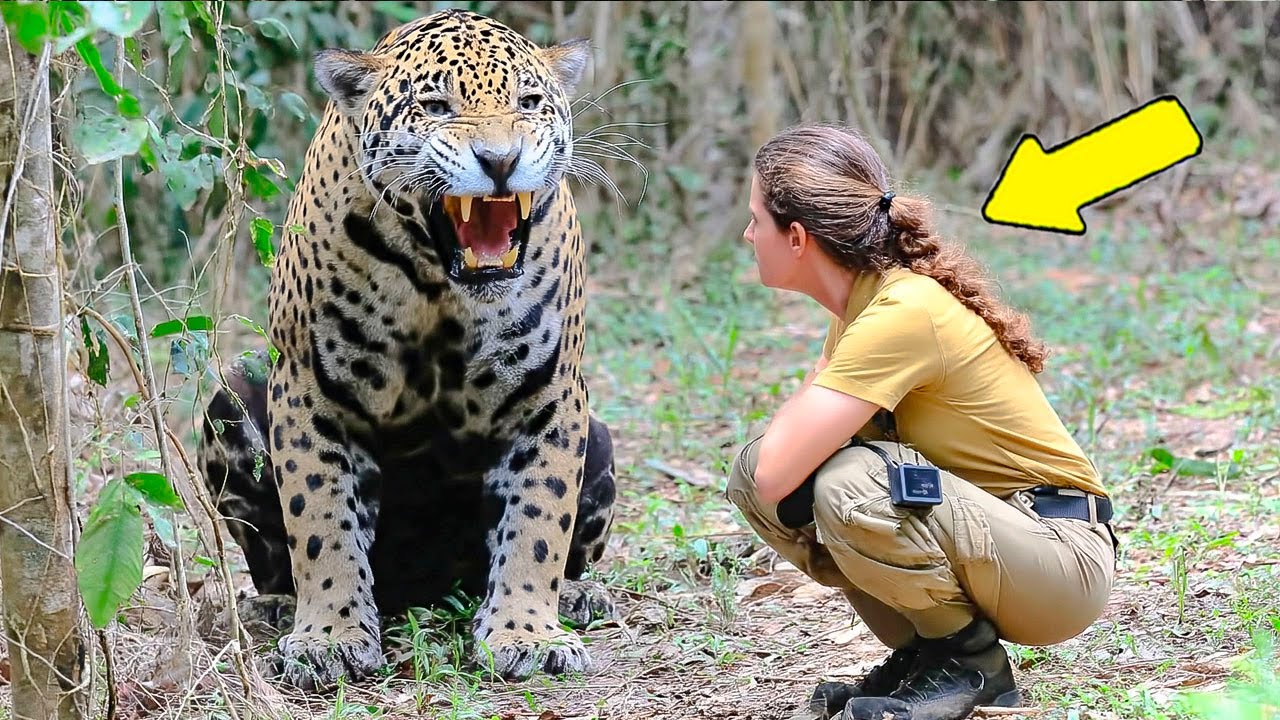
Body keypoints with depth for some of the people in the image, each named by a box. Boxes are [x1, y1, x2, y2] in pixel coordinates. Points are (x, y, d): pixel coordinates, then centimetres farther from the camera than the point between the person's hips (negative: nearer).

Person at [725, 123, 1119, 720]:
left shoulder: (902, 313, -23)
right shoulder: (862, 299, 6)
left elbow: (778, 475, -28)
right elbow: (771, 468, 8)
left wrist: (819, 382, -11)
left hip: (1061, 557, -9)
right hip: (980, 526, 9)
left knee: (848, 482, -33)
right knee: (753, 470, -2)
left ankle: (970, 662, -8)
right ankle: (921, 649, 6)